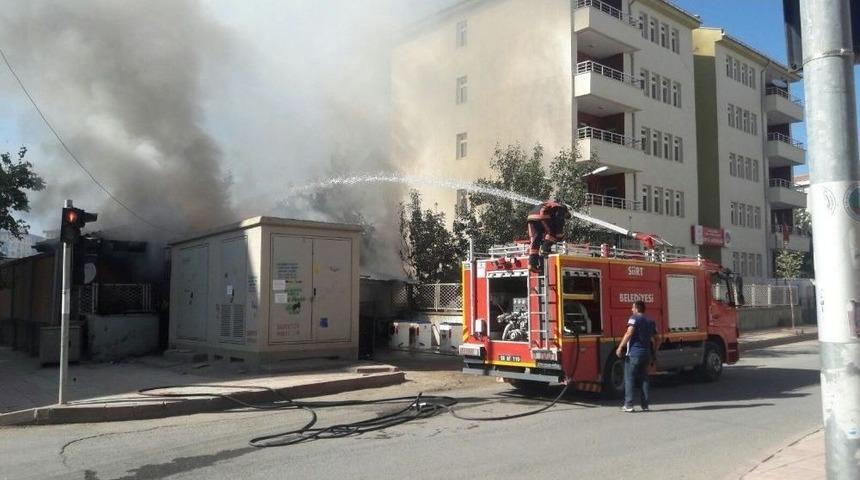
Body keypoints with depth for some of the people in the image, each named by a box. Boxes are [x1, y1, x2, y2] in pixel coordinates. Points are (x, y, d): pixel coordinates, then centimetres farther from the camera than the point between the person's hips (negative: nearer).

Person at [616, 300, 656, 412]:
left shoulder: (634, 318, -6)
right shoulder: (650, 322, 16)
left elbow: (629, 333, -19)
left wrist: (620, 347, -18)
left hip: (634, 354, -7)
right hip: (646, 354, 7)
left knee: (629, 379, -1)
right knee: (644, 379, 13)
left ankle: (628, 405, -4)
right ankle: (645, 405, 13)